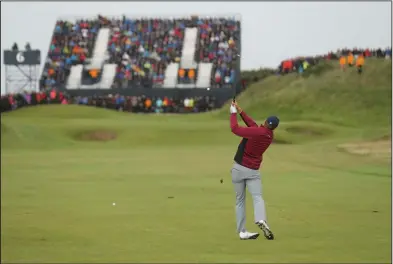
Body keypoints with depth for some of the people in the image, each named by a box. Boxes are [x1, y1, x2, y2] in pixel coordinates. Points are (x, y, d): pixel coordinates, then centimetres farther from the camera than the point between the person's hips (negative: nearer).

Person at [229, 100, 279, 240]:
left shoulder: (257, 132, -19)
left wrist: (233, 113, -1)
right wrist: (240, 111, 9)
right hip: (253, 171, 3)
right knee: (257, 197, -7)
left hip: (239, 169, -3)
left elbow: (235, 129, -15)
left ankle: (242, 231, 4)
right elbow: (253, 125, 10)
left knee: (240, 200, 6)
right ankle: (261, 220, -37)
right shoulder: (270, 136, 0)